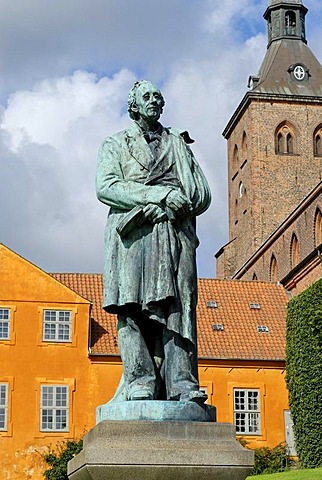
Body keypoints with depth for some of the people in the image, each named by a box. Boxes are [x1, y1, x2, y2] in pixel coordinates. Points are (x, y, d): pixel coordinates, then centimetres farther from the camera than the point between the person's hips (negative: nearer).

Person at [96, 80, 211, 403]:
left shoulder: (178, 144, 29)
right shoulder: (116, 145, 22)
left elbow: (202, 194, 20)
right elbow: (106, 187, 2)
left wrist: (172, 205, -3)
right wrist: (160, 194, -8)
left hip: (175, 231, 1)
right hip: (133, 231, -1)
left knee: (178, 304, -13)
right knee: (133, 307, -15)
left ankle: (181, 383, -22)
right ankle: (140, 381, -22)